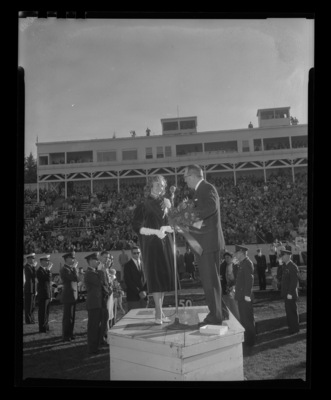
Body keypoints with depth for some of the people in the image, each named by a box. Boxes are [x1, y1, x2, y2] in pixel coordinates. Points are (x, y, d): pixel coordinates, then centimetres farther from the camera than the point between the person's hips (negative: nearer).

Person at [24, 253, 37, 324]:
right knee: (29, 305, -4)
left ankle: (31, 319, 20)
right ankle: (29, 320, 1)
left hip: (32, 289, 9)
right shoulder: (27, 266, -13)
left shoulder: (31, 266, 16)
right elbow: (33, 275, -25)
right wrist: (34, 267, -17)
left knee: (32, 305, 13)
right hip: (29, 289, -9)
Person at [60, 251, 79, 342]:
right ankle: (65, 336, 8)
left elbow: (75, 279, 14)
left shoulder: (70, 268, 13)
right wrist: (74, 268, -16)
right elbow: (75, 278, -25)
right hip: (68, 296, -9)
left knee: (71, 316, 15)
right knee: (67, 317, -1)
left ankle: (70, 334, 24)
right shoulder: (64, 269, -16)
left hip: (73, 296, 9)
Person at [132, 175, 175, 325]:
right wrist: (155, 231, -18)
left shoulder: (165, 203, 13)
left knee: (164, 277, 3)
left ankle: (159, 311, 11)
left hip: (165, 244, 5)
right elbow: (136, 227, -9)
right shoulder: (143, 205, 0)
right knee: (155, 277, -8)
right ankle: (158, 313, -4)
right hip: (151, 245, -5)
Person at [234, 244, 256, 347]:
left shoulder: (247, 263, -16)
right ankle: (246, 338, 28)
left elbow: (250, 279, -22)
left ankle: (250, 341, 8)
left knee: (248, 319, -1)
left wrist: (247, 295, -23)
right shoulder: (242, 263, 14)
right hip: (241, 296, 10)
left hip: (245, 297, -10)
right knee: (243, 318, 17)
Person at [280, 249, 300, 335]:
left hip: (290, 293, -8)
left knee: (292, 310, 2)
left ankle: (295, 328, 14)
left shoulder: (293, 267, -19)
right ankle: (290, 325, 30)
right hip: (286, 293, 8)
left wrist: (290, 293, -21)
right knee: (288, 310, 17)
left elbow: (294, 281, -21)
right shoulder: (286, 266, 9)